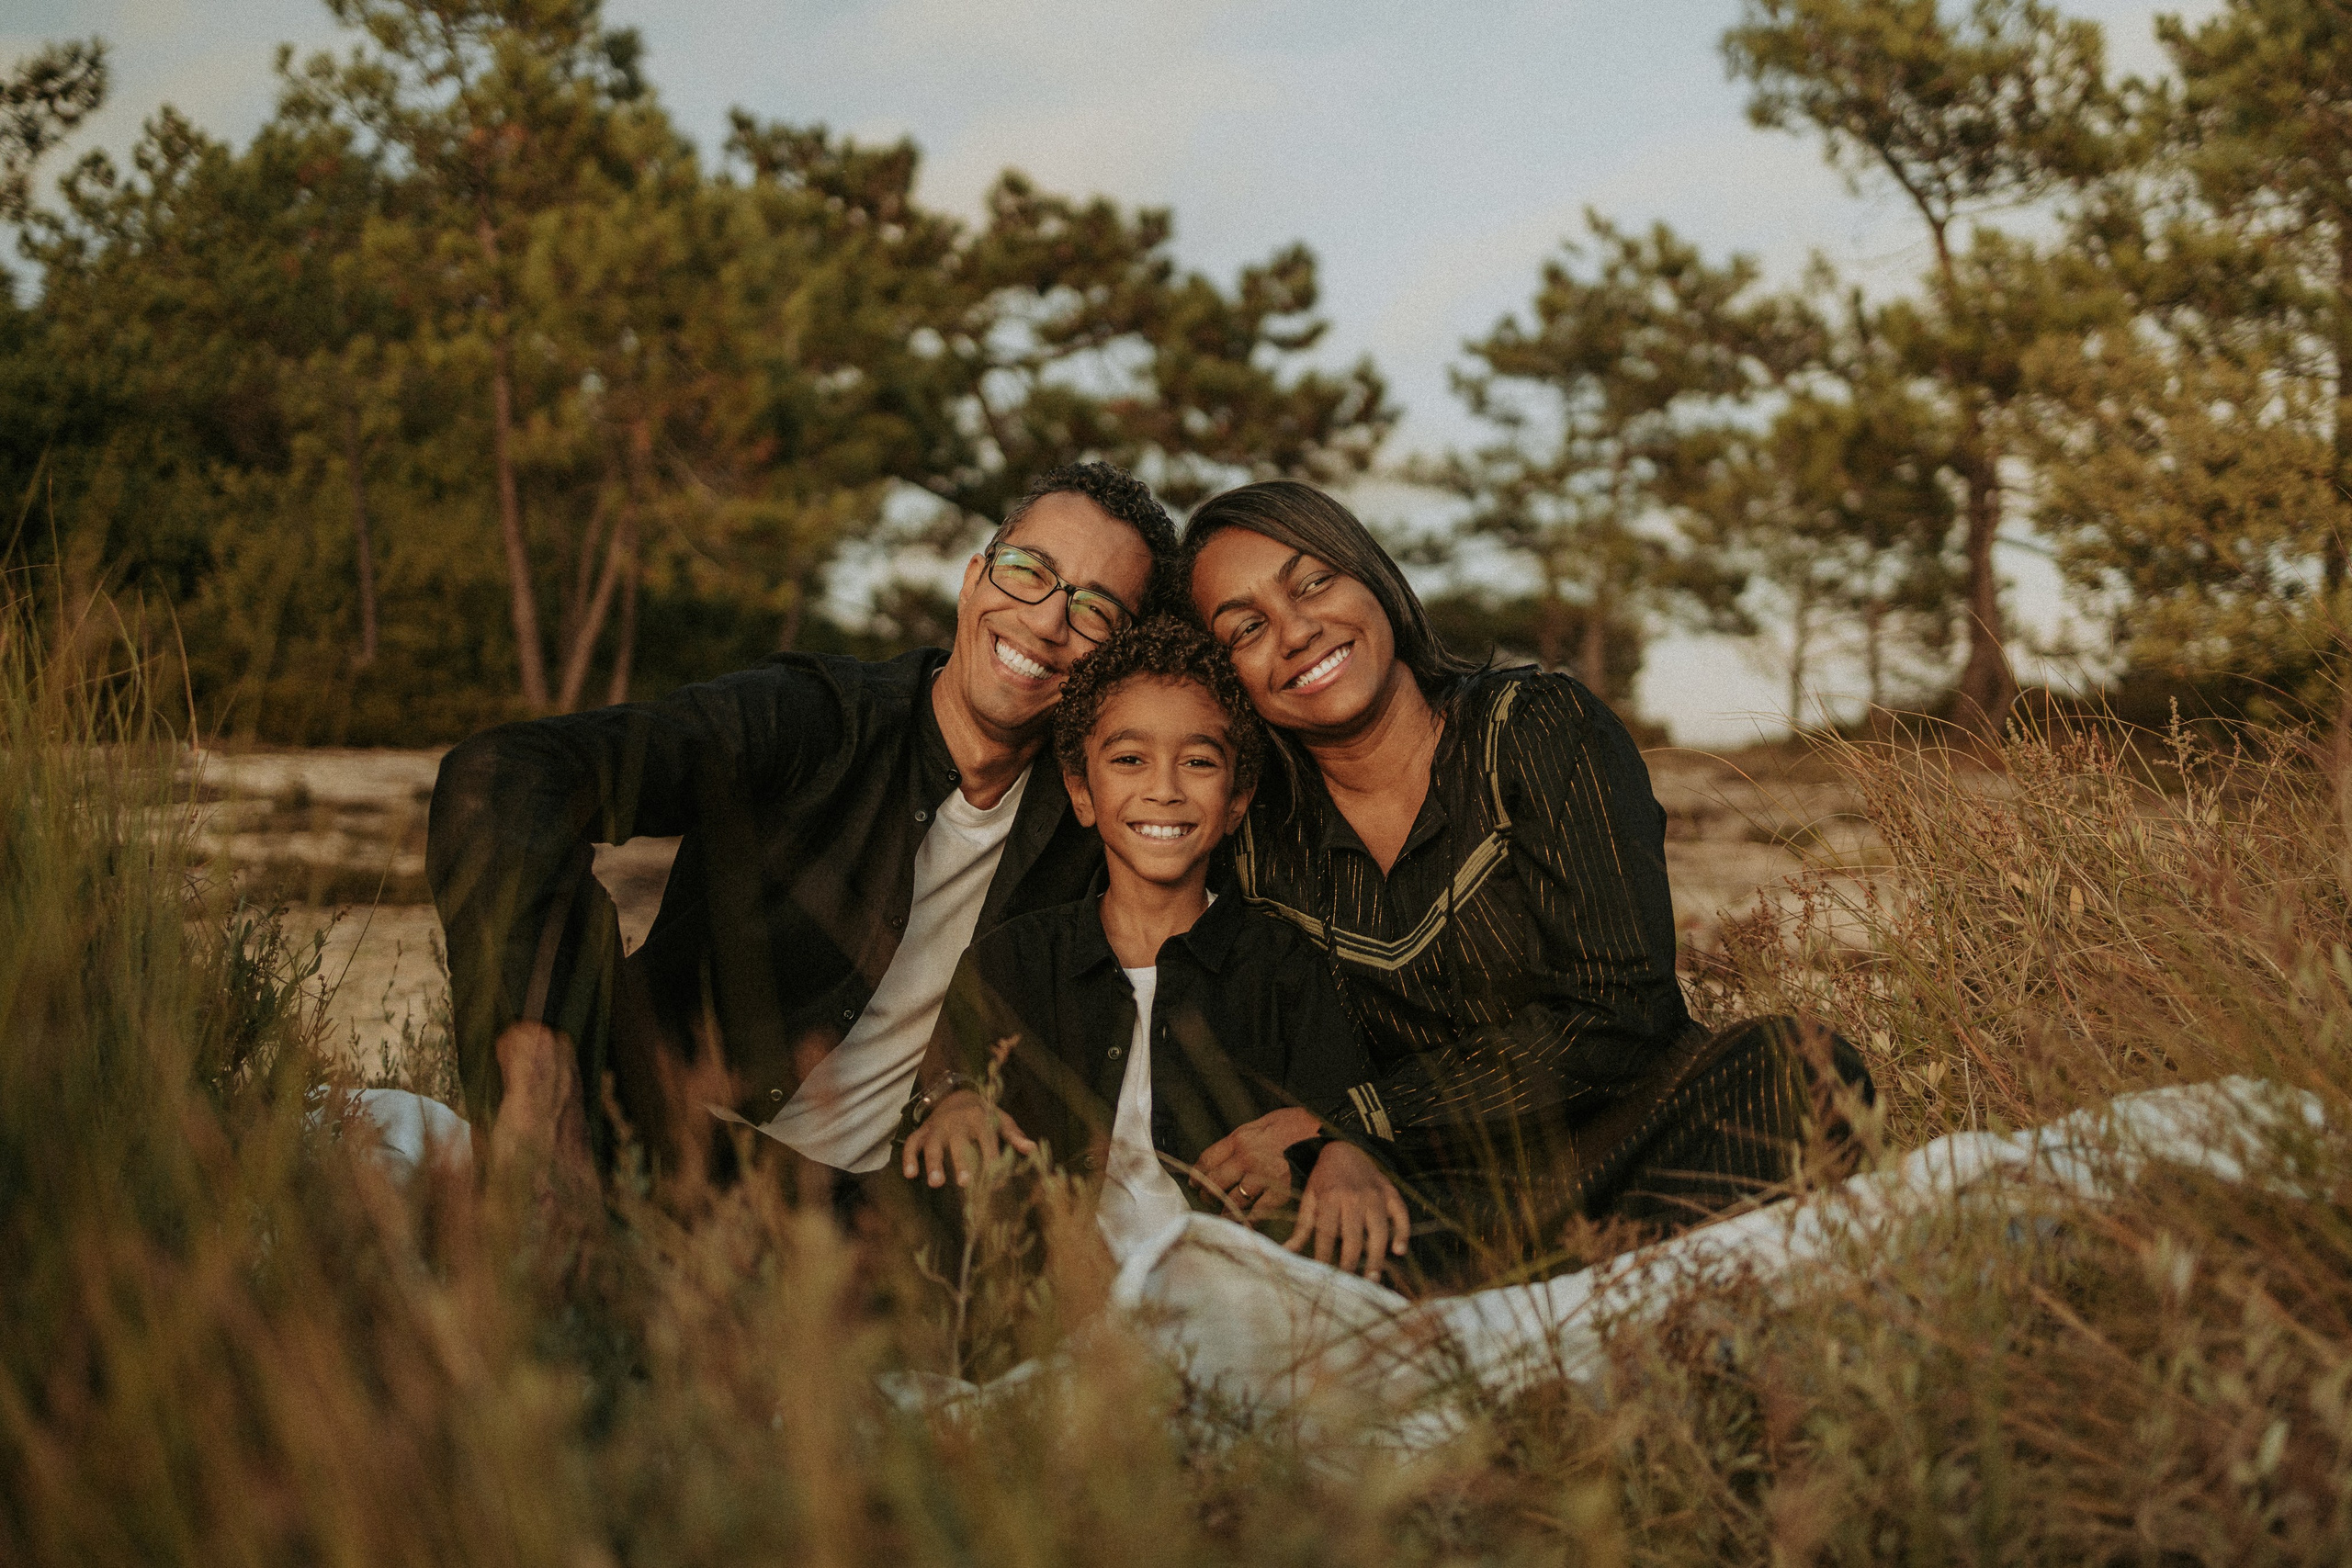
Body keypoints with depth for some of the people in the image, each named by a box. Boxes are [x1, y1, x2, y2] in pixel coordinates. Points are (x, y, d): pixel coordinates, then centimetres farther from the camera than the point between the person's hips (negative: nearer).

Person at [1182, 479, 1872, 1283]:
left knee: (1796, 1064, -31)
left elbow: (1620, 1011, -12)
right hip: (1451, 1203, 1)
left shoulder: (1540, 727, -3)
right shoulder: (1259, 847, 5)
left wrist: (1348, 1119, -15)